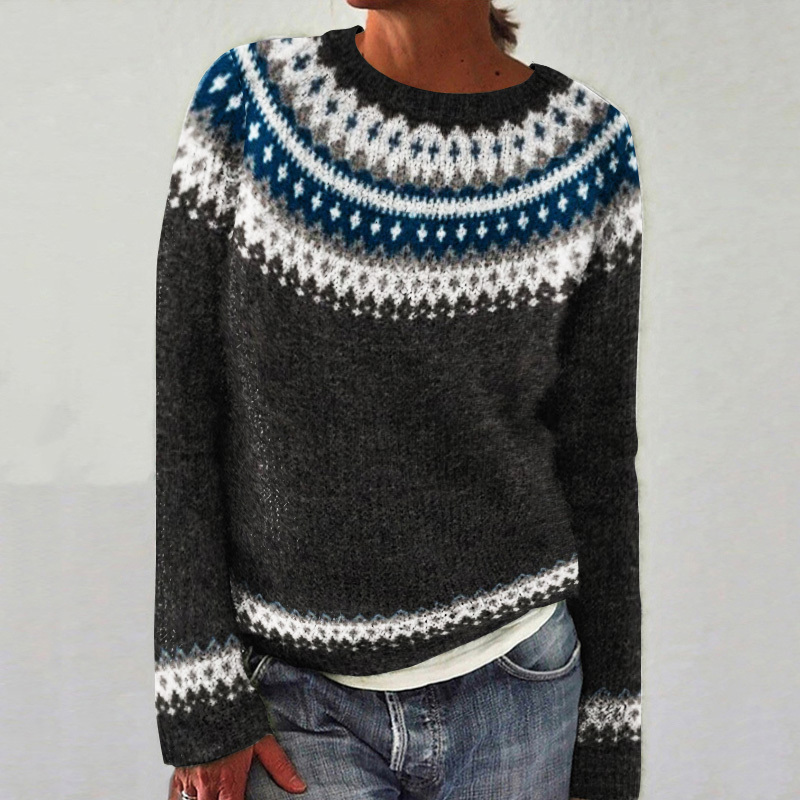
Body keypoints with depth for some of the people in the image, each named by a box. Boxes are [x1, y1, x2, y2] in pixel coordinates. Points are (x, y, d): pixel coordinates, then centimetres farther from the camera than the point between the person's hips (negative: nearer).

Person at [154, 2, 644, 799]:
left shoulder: (587, 150, -7)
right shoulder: (247, 100, -8)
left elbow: (598, 458, 0)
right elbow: (174, 416, -5)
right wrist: (201, 712, -8)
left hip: (515, 690, 1)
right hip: (297, 699, 0)